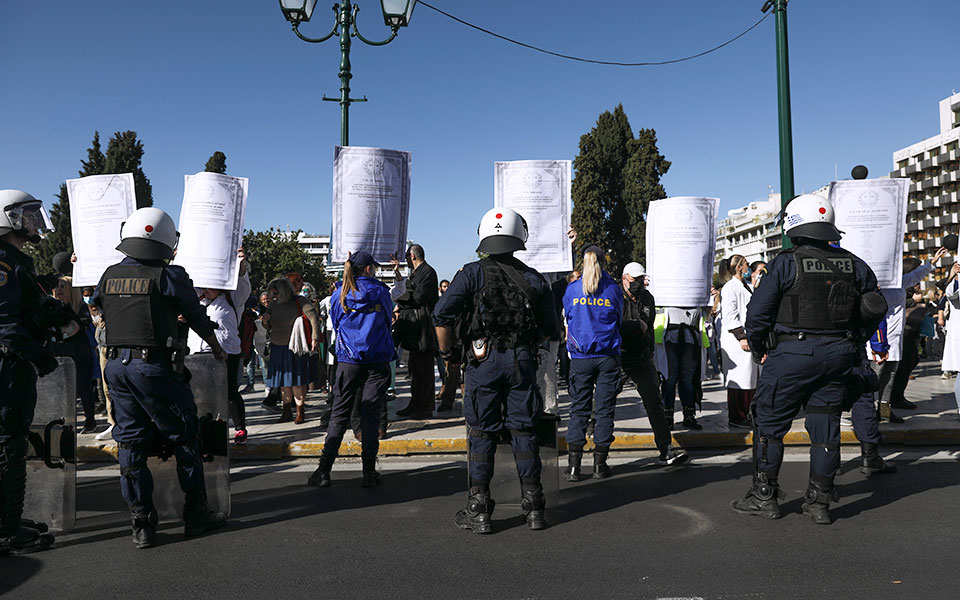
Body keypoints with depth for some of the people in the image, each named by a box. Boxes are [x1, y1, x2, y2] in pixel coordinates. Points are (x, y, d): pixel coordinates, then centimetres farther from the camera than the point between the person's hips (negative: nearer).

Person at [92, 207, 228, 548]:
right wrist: (216, 347, 17)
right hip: (155, 367, -5)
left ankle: (142, 524, 15)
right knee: (184, 438, 7)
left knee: (131, 442, 11)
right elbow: (196, 316, -1)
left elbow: (104, 313, 18)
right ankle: (196, 515, 15)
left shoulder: (109, 276, 6)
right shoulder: (169, 276, -10)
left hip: (116, 364, 6)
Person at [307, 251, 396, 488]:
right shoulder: (380, 291, 1)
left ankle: (324, 470, 3)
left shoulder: (339, 295, 5)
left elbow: (335, 325, 15)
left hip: (348, 361, 1)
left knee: (339, 414, 5)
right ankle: (369, 472, 3)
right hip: (377, 361, -1)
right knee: (371, 415, 1)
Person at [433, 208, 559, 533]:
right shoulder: (533, 278, 8)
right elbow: (550, 328, 10)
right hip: (522, 360, 3)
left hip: (483, 360, -2)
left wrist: (446, 351, 2)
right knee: (523, 431, 10)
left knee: (482, 434, 5)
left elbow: (442, 315, -11)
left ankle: (479, 511, 10)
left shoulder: (472, 273, -1)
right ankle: (534, 508, 17)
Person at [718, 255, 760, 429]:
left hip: (749, 340, 9)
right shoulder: (730, 287, -10)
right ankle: (735, 418, 1)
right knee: (738, 381, -5)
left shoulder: (745, 287, 19)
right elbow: (729, 316, -17)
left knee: (750, 379, 12)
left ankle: (745, 414, 21)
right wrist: (742, 337, -20)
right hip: (736, 342, -9)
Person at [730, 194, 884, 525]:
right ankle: (819, 501, 17)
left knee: (770, 422, 7)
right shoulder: (855, 265, 6)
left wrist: (758, 349, 5)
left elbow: (757, 313, -10)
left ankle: (764, 496, 13)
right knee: (825, 426, 11)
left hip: (793, 352, -5)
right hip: (839, 355, 5)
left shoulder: (784, 264, -9)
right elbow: (874, 310, 12)